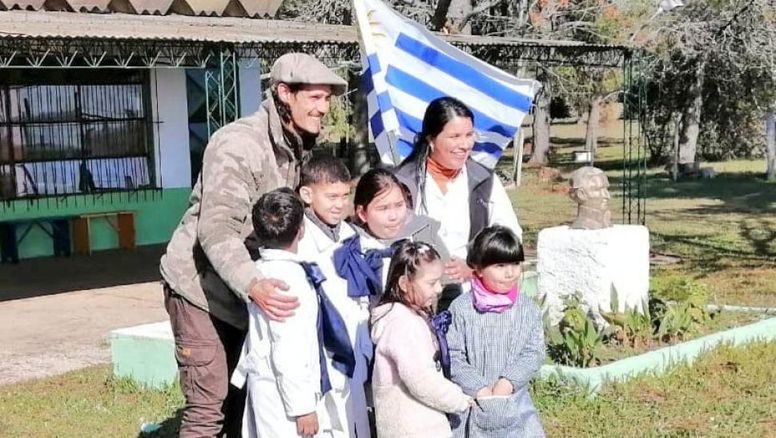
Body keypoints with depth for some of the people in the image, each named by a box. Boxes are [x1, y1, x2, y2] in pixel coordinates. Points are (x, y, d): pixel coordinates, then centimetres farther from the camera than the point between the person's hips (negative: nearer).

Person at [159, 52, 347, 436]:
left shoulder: (301, 146, 6)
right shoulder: (238, 144, -21)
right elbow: (216, 230, -32)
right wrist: (252, 285, -47)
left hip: (245, 295, 8)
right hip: (201, 288, -8)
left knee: (245, 398, 13)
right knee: (208, 406, -9)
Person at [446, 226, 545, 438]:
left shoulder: (527, 309, -2)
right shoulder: (461, 309, -10)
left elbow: (534, 352, -3)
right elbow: (452, 356, -9)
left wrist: (508, 382, -16)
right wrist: (479, 389, -16)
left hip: (514, 401, 1)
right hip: (471, 403, -1)